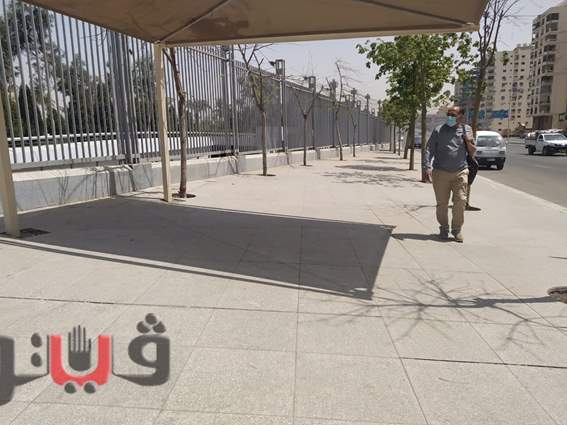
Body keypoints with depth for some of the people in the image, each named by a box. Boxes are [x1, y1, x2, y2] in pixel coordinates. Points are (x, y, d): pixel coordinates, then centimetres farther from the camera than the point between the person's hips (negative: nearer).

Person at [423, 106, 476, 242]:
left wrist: (468, 141, -4)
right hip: (440, 172, -1)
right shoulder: (439, 130, 4)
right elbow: (429, 150, 1)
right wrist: (427, 167, -11)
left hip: (460, 172, 1)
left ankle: (457, 229, 12)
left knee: (460, 201, -5)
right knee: (442, 203, 5)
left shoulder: (467, 130, 11)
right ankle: (444, 228, 21)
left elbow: (472, 153, 16)